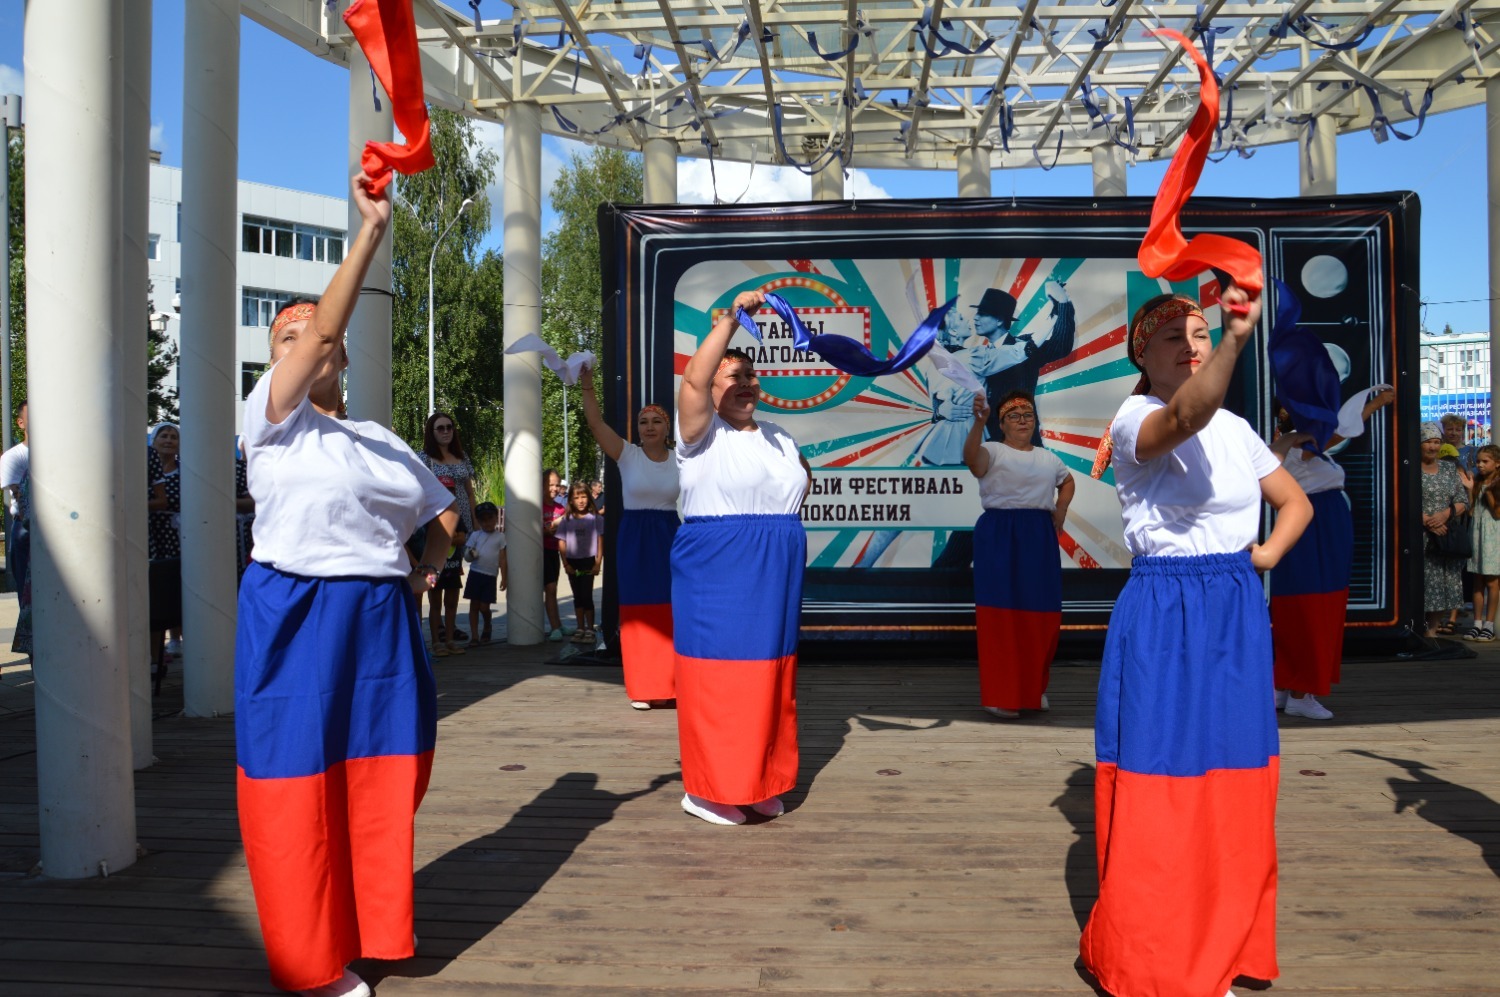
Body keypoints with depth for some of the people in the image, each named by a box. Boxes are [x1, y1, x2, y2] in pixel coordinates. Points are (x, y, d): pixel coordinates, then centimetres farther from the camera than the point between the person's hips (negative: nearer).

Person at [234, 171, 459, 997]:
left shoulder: (381, 441, 15)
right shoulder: (274, 419, -2)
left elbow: (444, 509, 25)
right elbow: (324, 325, -18)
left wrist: (429, 570, 8)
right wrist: (370, 231, -21)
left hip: (380, 618, 6)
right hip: (293, 615, -5)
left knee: (382, 771, 10)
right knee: (301, 779, 1)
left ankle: (375, 921, 28)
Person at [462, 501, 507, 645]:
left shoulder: (500, 537, 4)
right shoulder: (475, 535, 7)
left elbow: (502, 559, 3)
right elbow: (467, 554, 7)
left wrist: (503, 578, -2)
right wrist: (470, 555, -17)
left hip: (490, 576, -2)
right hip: (475, 573, 2)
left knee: (484, 606, -3)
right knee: (474, 605, 3)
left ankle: (488, 627, 27)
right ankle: (475, 636, 9)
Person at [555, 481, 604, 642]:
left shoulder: (595, 518, -3)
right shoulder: (566, 520, 3)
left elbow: (600, 541, -2)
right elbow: (561, 544, 4)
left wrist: (598, 563, -7)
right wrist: (566, 564, -4)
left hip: (588, 562, -3)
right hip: (572, 562, 3)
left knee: (586, 595, -5)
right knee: (577, 596, 12)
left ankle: (590, 630, 2)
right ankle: (580, 629, 20)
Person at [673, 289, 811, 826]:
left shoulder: (780, 438, 16)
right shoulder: (702, 432, -4)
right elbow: (693, 379, -23)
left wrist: (804, 479, 5)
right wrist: (731, 318, -25)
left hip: (775, 575, 7)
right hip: (715, 568, -6)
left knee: (770, 675, 11)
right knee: (718, 676, -4)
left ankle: (759, 782, 24)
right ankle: (706, 788, 8)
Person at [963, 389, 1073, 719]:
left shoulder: (1048, 458, 17)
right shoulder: (993, 452, -2)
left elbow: (1067, 482, 35)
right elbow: (971, 457, -25)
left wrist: (1060, 512, 17)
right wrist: (979, 422, -42)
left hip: (1039, 538, 5)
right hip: (999, 537, -5)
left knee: (1042, 613, 6)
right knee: (1002, 612, -5)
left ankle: (1034, 687, 23)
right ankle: (1001, 694, 2)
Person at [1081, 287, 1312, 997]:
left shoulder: (1237, 429, 11)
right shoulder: (1136, 419, -9)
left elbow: (1296, 502, 21)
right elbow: (1186, 417, -33)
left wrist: (1268, 553, 3)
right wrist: (1237, 339, -47)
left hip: (1237, 616, 6)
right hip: (1163, 616, -6)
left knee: (1233, 787, 13)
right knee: (1160, 785, 0)